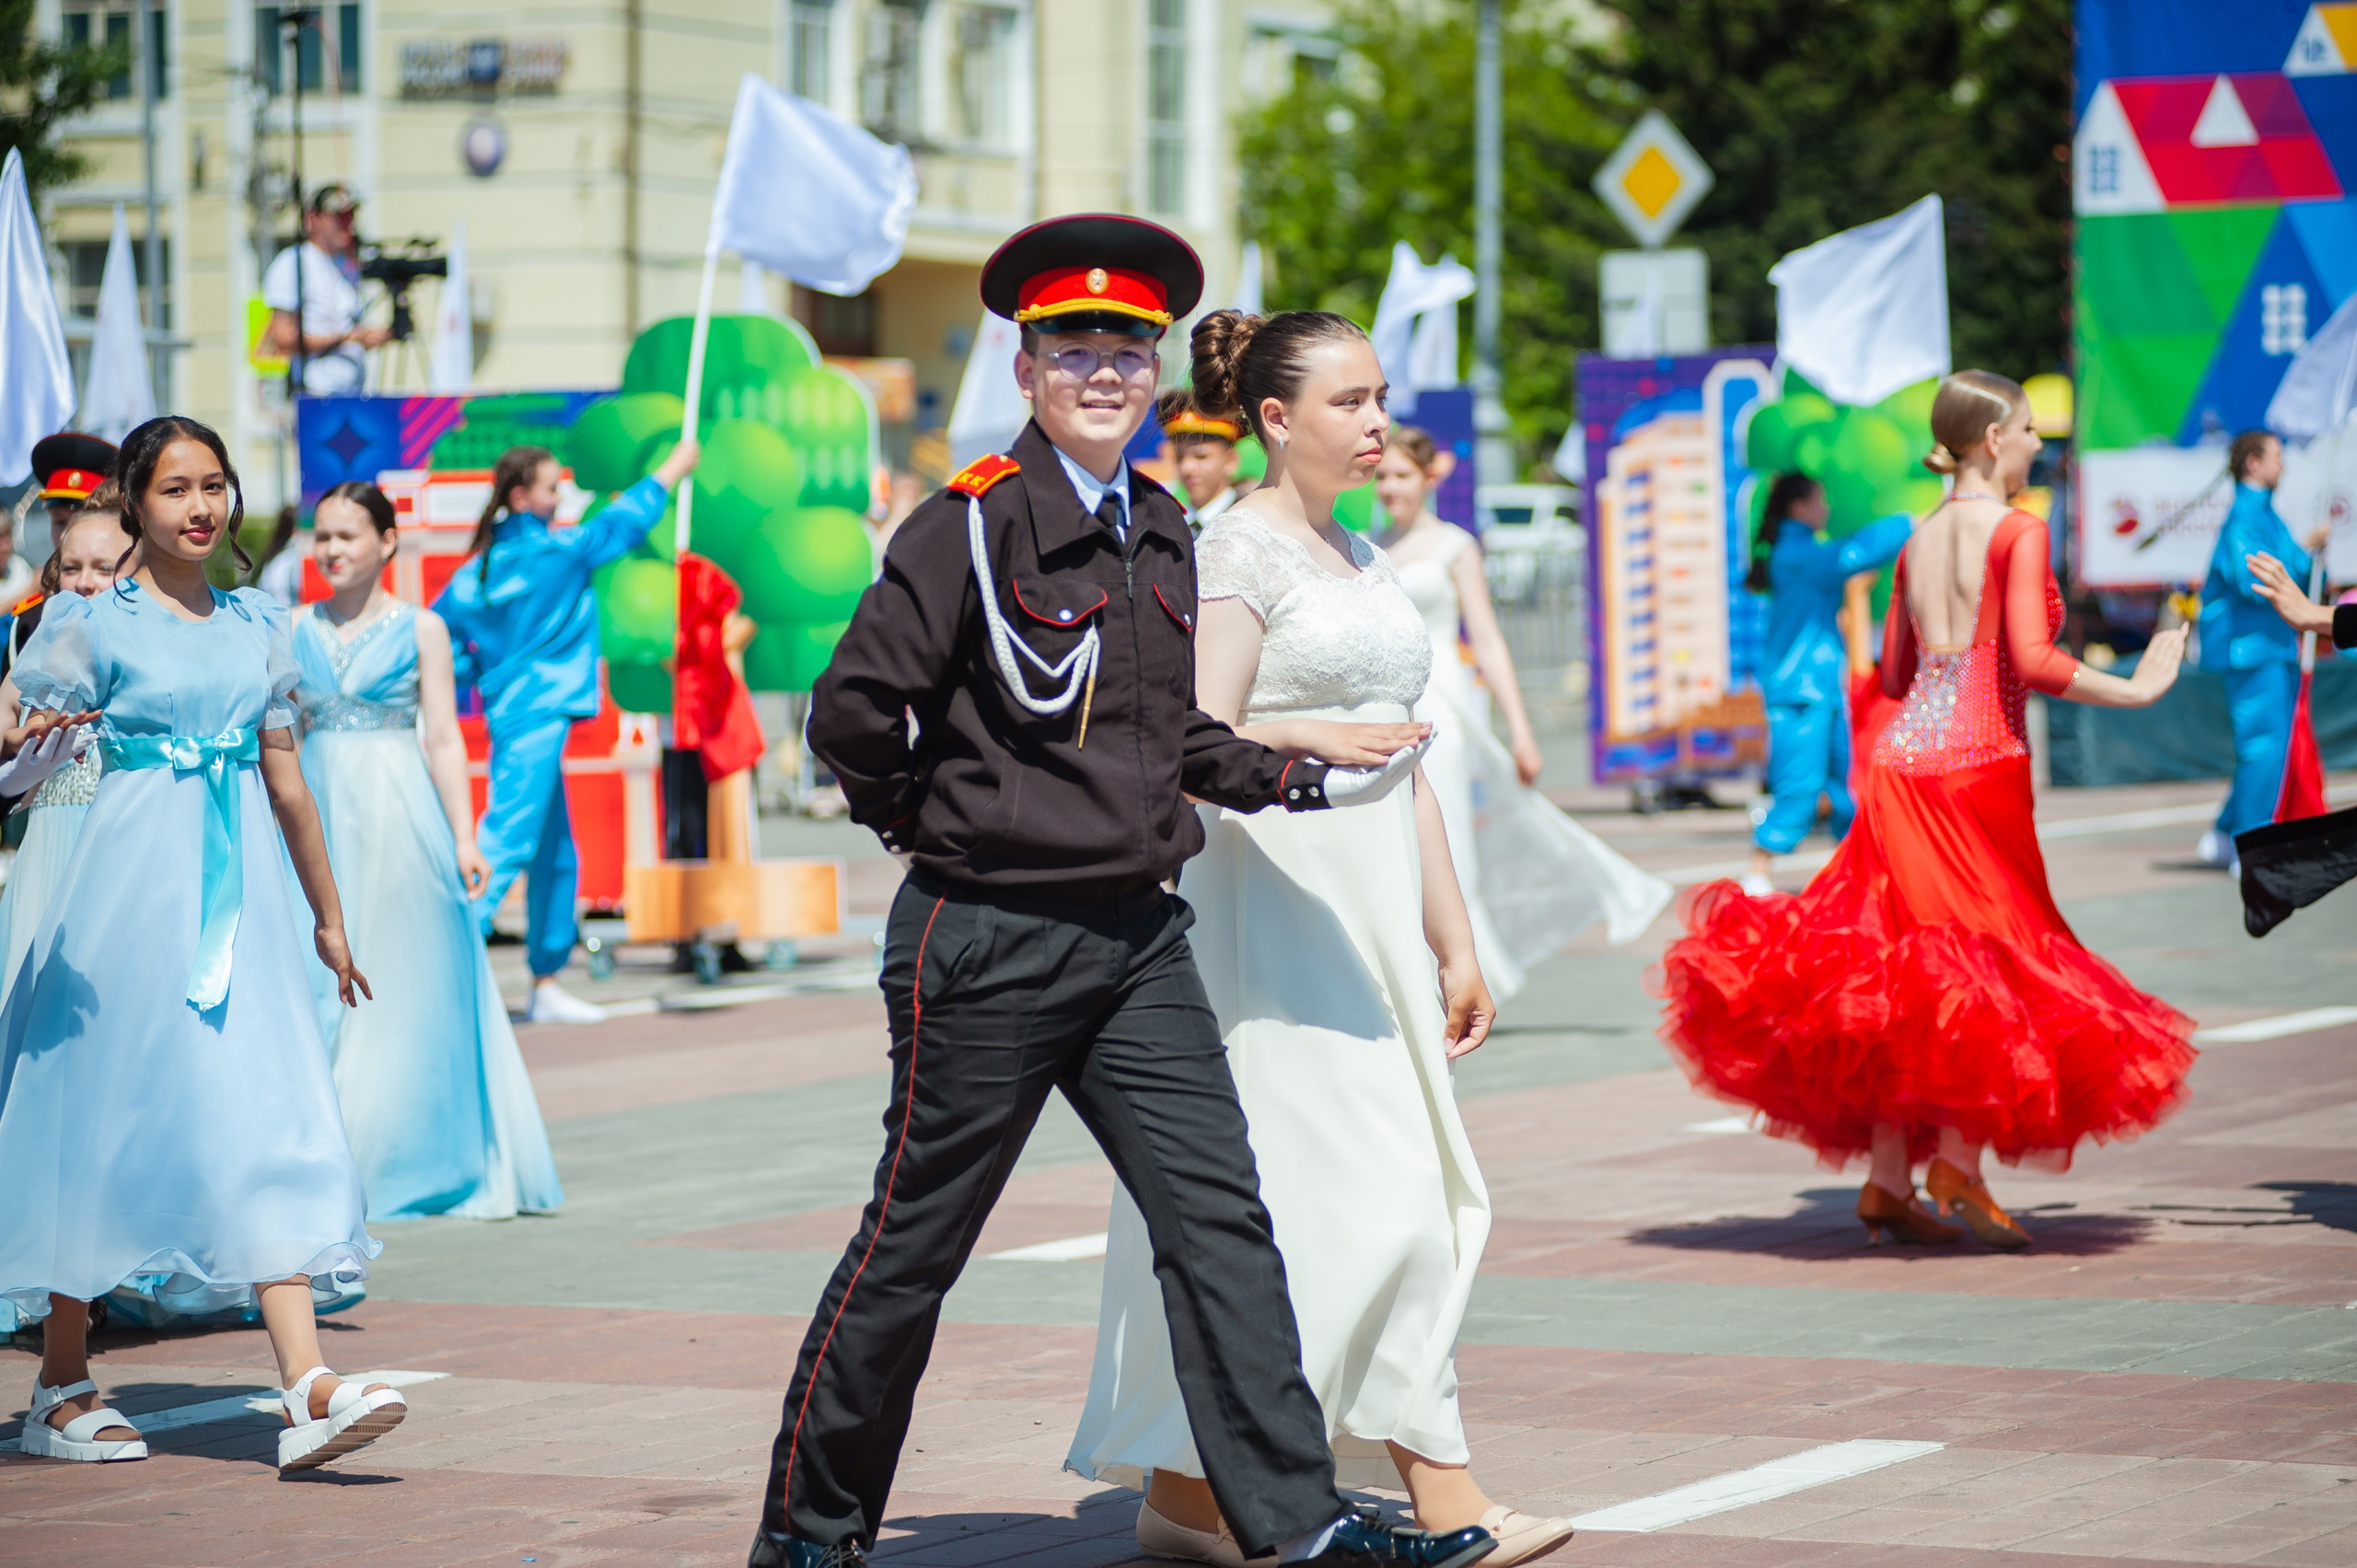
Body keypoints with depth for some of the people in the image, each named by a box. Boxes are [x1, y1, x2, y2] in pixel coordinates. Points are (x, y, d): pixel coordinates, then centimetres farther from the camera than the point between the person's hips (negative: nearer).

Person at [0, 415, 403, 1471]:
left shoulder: (255, 626, 13)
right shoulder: (95, 624, 0)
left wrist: (328, 917, 24)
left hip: (240, 890, 4)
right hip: (135, 880, -3)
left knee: (268, 1119, -8)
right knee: (103, 1122, 1)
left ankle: (307, 1388, -17)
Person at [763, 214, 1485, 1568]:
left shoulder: (1161, 529, 11)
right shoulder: (974, 524, -12)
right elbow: (854, 713, -14)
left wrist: (1310, 782, 10)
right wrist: (937, 822, 1)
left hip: (1138, 935, 6)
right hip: (989, 941, -6)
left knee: (1220, 1215, -1)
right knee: (915, 1244, 3)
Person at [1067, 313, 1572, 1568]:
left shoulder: (1363, 558, 18)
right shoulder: (1240, 549, -7)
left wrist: (1453, 941, 19)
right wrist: (1310, 738, -34)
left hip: (1371, 917, 8)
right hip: (1275, 908, -8)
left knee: (1406, 1209, 4)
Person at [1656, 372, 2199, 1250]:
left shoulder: (1921, 540, 13)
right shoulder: (2017, 533, -7)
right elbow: (2034, 662, -16)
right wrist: (2136, 690, -6)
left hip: (1902, 759, 7)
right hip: (1980, 763, -6)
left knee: (1906, 971, 8)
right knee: (1993, 957, 3)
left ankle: (1889, 1183, 6)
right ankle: (1958, 1161, -5)